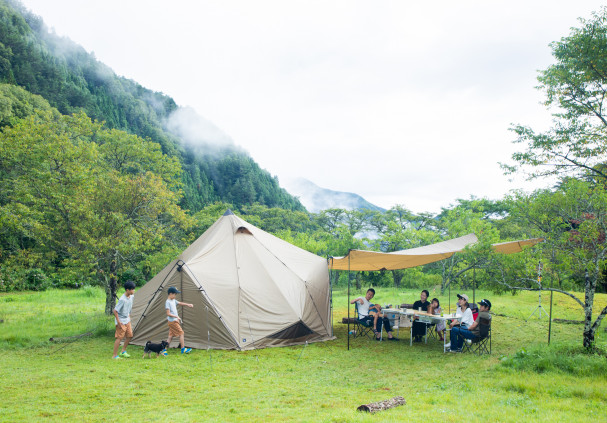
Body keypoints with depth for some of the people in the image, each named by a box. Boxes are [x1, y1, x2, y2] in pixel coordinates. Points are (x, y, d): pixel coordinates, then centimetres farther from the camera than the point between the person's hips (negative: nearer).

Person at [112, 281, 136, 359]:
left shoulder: (131, 297, -2)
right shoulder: (122, 300, -27)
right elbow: (115, 311, -23)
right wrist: (118, 322, -21)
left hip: (127, 320, 8)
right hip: (121, 321, -8)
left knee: (129, 335, 12)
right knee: (119, 337, -5)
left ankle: (123, 352, 27)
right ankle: (115, 355, 4)